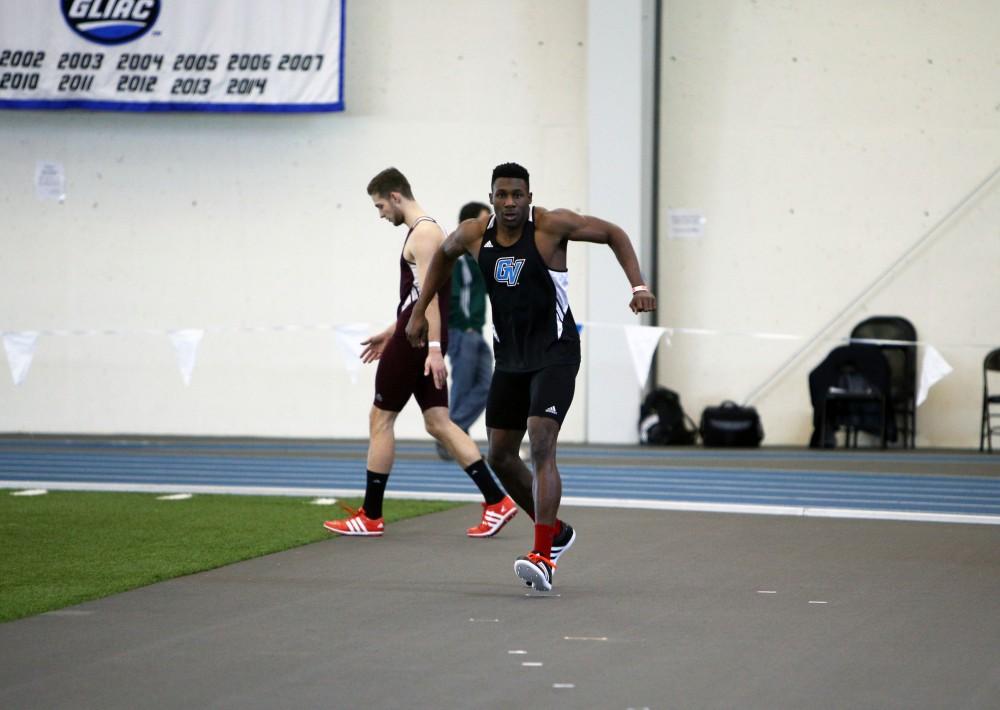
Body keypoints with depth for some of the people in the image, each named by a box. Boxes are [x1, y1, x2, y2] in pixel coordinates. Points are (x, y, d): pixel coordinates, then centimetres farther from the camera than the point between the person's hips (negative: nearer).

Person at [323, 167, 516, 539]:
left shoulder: (423, 233, -13)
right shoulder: (426, 232, 18)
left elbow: (429, 293, -22)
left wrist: (434, 348, -28)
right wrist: (392, 332, 30)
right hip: (420, 339, 10)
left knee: (380, 419, -1)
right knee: (438, 422, 5)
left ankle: (370, 518, 5)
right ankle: (497, 501, -3)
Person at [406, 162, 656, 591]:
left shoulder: (551, 225, -15)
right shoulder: (474, 234, -2)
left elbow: (613, 234, -5)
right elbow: (444, 254, 21)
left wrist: (638, 286, -16)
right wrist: (420, 311, 19)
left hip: (555, 354, -6)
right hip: (509, 358, 6)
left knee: (541, 444, -22)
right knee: (500, 456, 9)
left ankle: (544, 556, -25)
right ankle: (554, 530, 30)